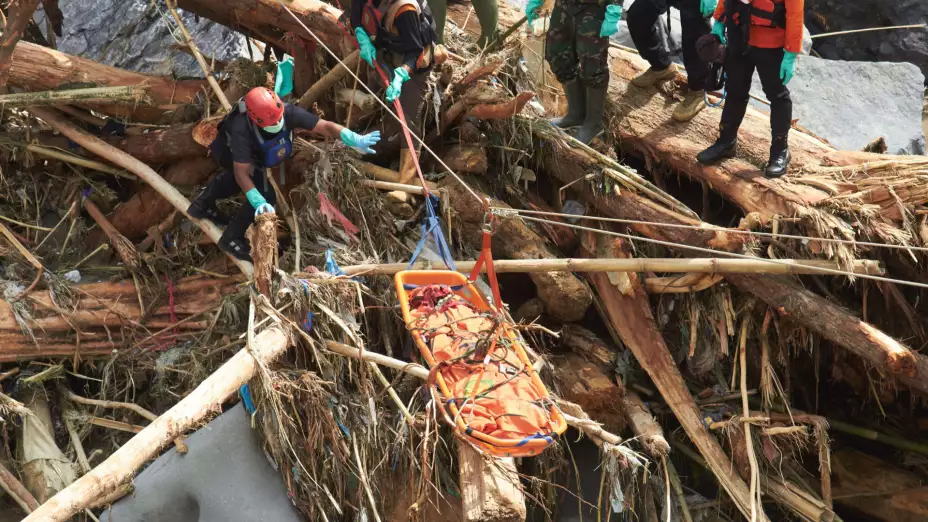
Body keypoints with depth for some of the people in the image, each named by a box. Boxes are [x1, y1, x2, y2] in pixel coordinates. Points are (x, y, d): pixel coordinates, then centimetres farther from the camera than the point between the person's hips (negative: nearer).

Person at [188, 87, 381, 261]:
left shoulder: (287, 112, -37)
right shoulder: (242, 130, -47)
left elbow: (325, 126, -40)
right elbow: (241, 173, -41)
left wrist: (355, 140, -55)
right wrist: (259, 202, -50)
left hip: (251, 153, 6)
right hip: (228, 149, -6)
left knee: (237, 181, 33)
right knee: (266, 195, -17)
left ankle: (202, 205, 59)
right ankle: (231, 240, 2)